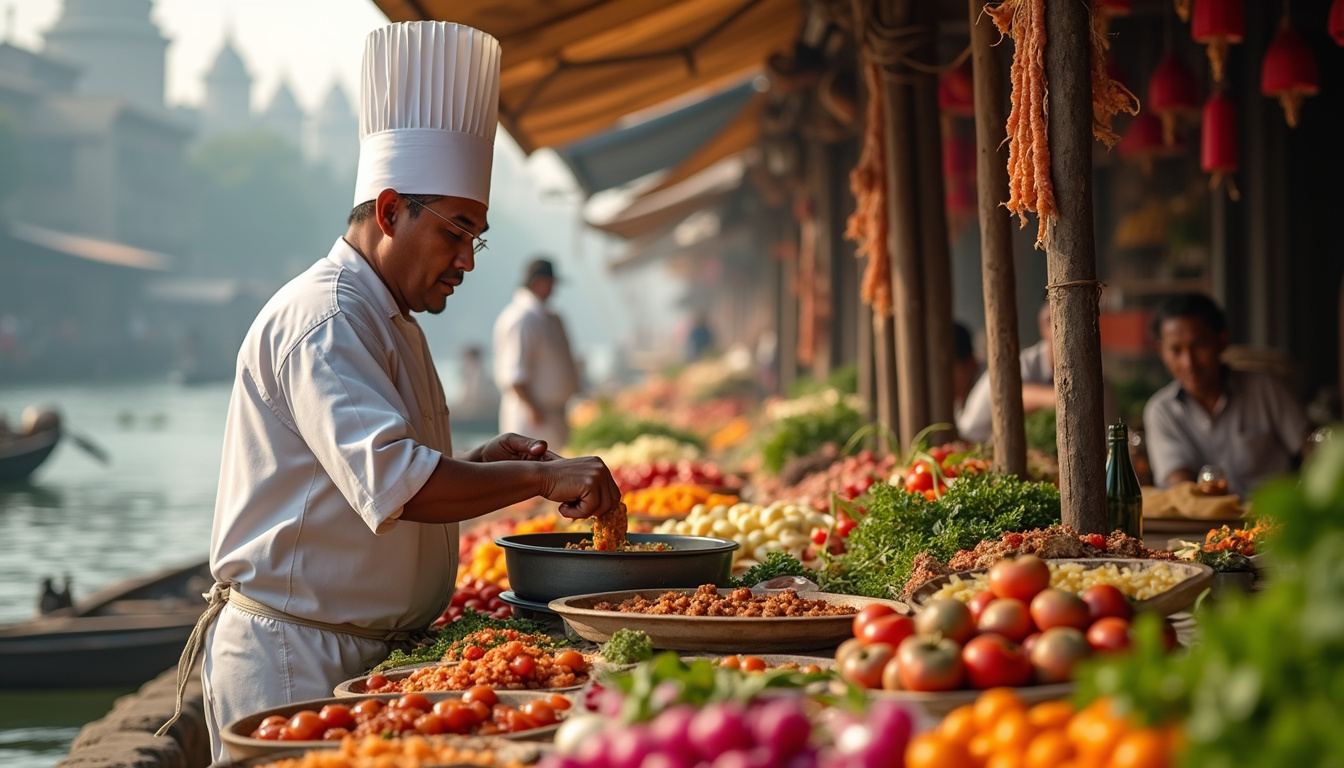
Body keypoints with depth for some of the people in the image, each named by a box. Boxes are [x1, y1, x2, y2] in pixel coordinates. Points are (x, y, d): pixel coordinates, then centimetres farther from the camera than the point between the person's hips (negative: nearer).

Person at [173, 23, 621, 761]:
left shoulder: (387, 320, 18)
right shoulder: (324, 318, -18)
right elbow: (389, 480, -31)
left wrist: (483, 461, 9)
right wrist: (538, 477, -30)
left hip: (360, 655, 10)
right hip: (291, 663, -10)